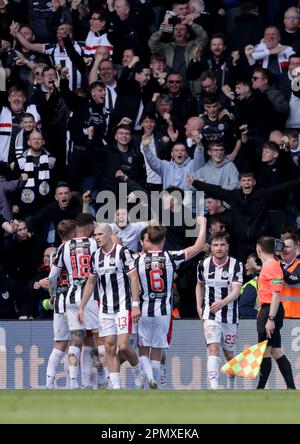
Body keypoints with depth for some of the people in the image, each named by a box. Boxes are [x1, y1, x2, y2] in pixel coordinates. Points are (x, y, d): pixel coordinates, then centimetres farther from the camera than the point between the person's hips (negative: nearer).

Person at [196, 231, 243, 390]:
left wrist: (222, 303, -39)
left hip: (230, 316, 0)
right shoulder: (203, 264, -1)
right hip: (210, 315, 0)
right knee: (213, 348, -18)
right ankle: (214, 388, -29)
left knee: (229, 354, 12)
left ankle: (231, 387, 36)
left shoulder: (236, 265, -10)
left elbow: (236, 291, -21)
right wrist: (199, 306, 11)